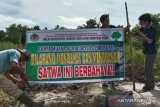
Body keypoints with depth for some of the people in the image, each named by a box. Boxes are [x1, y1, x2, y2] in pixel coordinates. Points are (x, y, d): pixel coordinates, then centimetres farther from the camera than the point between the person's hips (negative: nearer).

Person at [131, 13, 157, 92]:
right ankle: (151, 86, 28)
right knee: (150, 70, 16)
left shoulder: (153, 30, -16)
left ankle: (147, 87, 5)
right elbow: (134, 34, 7)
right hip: (147, 53, 9)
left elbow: (150, 41, -25)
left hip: (151, 53, -9)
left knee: (147, 70, -4)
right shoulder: (143, 29, 6)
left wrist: (142, 35, -21)